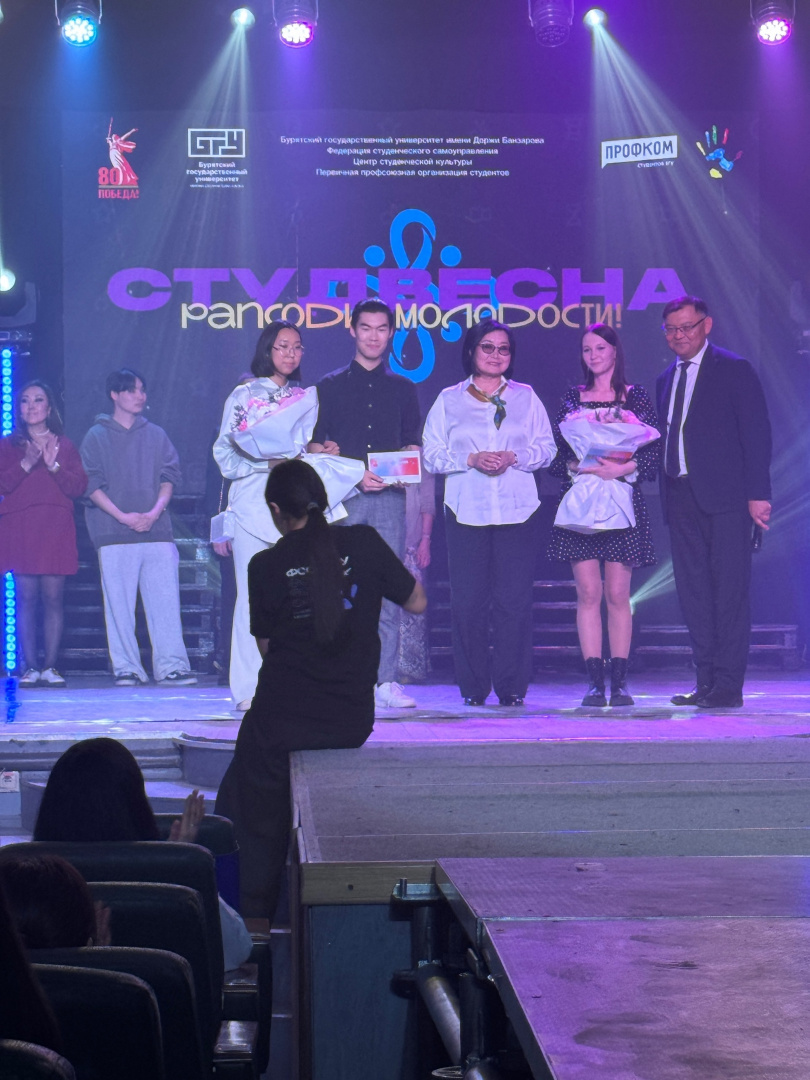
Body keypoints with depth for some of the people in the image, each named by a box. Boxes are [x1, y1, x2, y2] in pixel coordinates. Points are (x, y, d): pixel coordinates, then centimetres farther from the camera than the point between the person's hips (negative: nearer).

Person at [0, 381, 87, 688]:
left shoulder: (65, 446, 15)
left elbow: (78, 487, 5)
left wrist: (54, 465, -8)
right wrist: (25, 464, -12)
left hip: (56, 529, 1)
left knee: (53, 597, -5)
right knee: (27, 598, -6)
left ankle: (50, 666, -2)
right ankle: (30, 668, -5)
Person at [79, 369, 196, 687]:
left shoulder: (156, 435, 16)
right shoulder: (96, 437, 8)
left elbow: (170, 476, 11)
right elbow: (91, 484, 1)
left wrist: (154, 512, -6)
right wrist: (122, 516, -10)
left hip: (156, 530, 2)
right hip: (114, 533, -2)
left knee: (166, 599, -5)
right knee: (119, 602, -4)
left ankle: (172, 666, -6)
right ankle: (126, 669, 1)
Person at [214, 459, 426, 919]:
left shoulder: (266, 566, -6)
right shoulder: (364, 543, -4)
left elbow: (266, 645, 4)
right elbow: (417, 602, 5)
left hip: (283, 722, -2)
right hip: (352, 721, 3)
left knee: (257, 827, 14)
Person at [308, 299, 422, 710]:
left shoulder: (402, 388, 16)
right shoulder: (330, 386, 9)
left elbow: (412, 445, 17)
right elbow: (316, 446, 4)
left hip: (389, 495, 2)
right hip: (343, 495, -1)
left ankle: (385, 680, -2)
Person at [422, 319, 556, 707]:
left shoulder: (525, 397, 14)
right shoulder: (450, 399, 11)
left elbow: (546, 448, 9)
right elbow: (432, 453, 5)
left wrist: (513, 457, -9)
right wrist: (471, 459, -10)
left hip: (517, 511, 0)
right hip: (466, 511, 0)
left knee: (515, 601, -5)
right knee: (468, 601, -4)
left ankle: (512, 686, 2)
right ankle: (473, 686, 4)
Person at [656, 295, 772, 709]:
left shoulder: (734, 370, -1)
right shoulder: (666, 379, 17)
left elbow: (756, 433, -5)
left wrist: (758, 494, -12)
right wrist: (666, 496, 7)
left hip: (725, 497, -6)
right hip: (681, 499, 6)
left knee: (729, 591, -5)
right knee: (693, 593, 6)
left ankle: (728, 685, -4)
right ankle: (706, 681, 11)